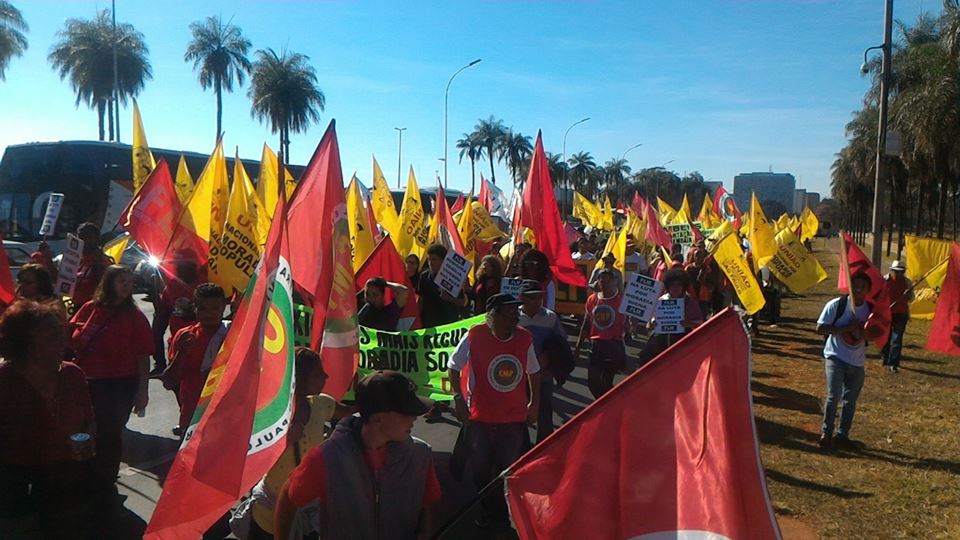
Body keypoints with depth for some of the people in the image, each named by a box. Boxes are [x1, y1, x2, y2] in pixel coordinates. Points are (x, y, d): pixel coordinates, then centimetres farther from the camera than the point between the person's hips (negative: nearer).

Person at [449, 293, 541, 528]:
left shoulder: (525, 338, -7)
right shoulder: (475, 336, -16)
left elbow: (533, 372, 9)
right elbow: (453, 367, -4)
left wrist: (534, 403, 9)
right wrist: (459, 399, -11)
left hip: (515, 418, 2)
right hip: (480, 418, -1)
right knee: (481, 469, 15)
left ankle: (505, 510, 39)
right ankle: (487, 509, 40)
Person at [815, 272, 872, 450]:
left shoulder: (870, 309, 3)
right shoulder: (836, 305, -10)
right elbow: (820, 328, -12)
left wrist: (862, 333, -14)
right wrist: (846, 328, -21)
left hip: (857, 361, 4)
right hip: (835, 357, -4)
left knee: (850, 399, 10)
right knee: (834, 395, -15)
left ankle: (842, 434, 25)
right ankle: (826, 432, 1)